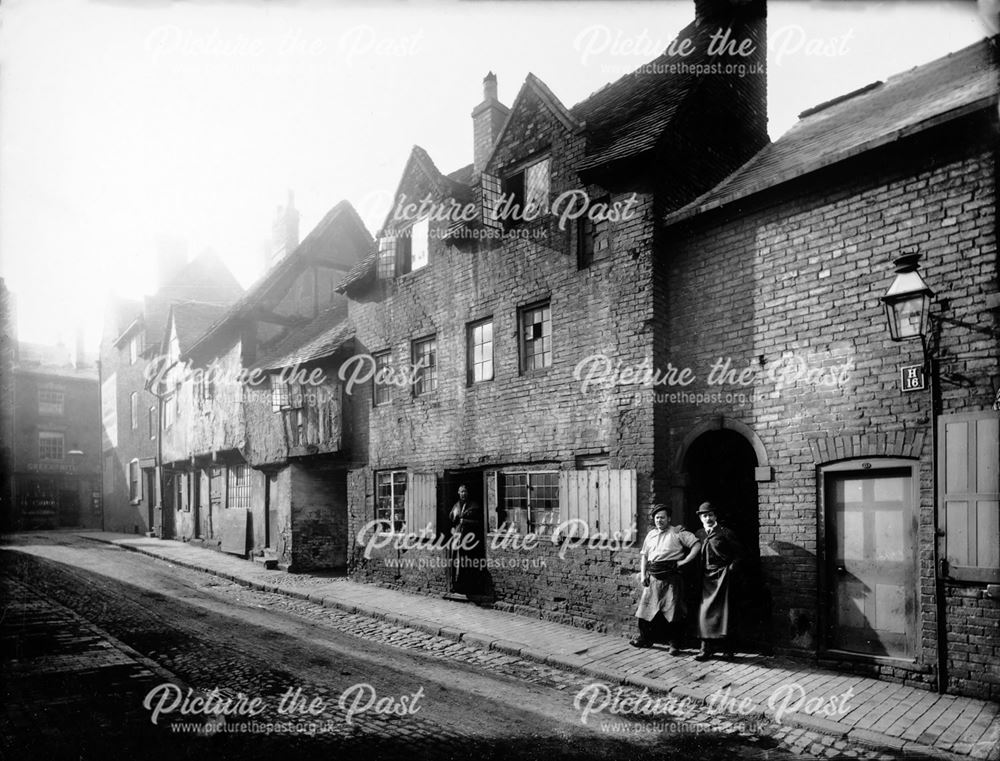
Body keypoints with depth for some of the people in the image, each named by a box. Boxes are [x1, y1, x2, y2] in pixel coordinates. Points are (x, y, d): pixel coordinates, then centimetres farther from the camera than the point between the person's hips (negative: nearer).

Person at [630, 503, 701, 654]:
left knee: (672, 611, -4)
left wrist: (684, 561, -12)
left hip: (671, 577, -5)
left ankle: (674, 644, 6)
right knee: (646, 607, 6)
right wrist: (643, 574, 8)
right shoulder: (651, 534, 16)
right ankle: (645, 638, 22)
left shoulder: (678, 533, -1)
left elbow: (697, 545, -7)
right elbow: (644, 555, 20)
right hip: (653, 578, 5)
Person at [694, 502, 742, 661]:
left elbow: (739, 551, 3)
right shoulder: (699, 534, 9)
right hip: (706, 575, 3)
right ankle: (706, 647, 2)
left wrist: (731, 566, -4)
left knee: (723, 610, -3)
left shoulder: (725, 533, -2)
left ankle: (726, 648, 3)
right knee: (705, 610, -2)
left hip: (722, 574, -3)